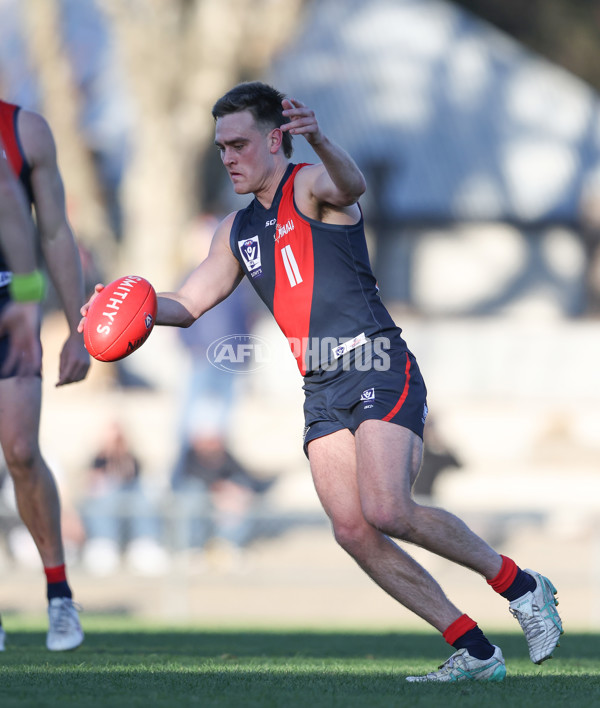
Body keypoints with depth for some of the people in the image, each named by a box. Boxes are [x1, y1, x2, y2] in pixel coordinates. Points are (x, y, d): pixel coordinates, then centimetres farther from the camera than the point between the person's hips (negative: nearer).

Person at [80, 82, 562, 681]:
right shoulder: (237, 232, 19)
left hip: (380, 372, -7)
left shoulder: (310, 186, -4)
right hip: (322, 390, 7)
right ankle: (472, 651, -2)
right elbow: (188, 304, 24)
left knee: (387, 512, -24)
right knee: (352, 530, -9)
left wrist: (320, 140, -52)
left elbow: (351, 186, -28)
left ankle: (520, 585, -3)